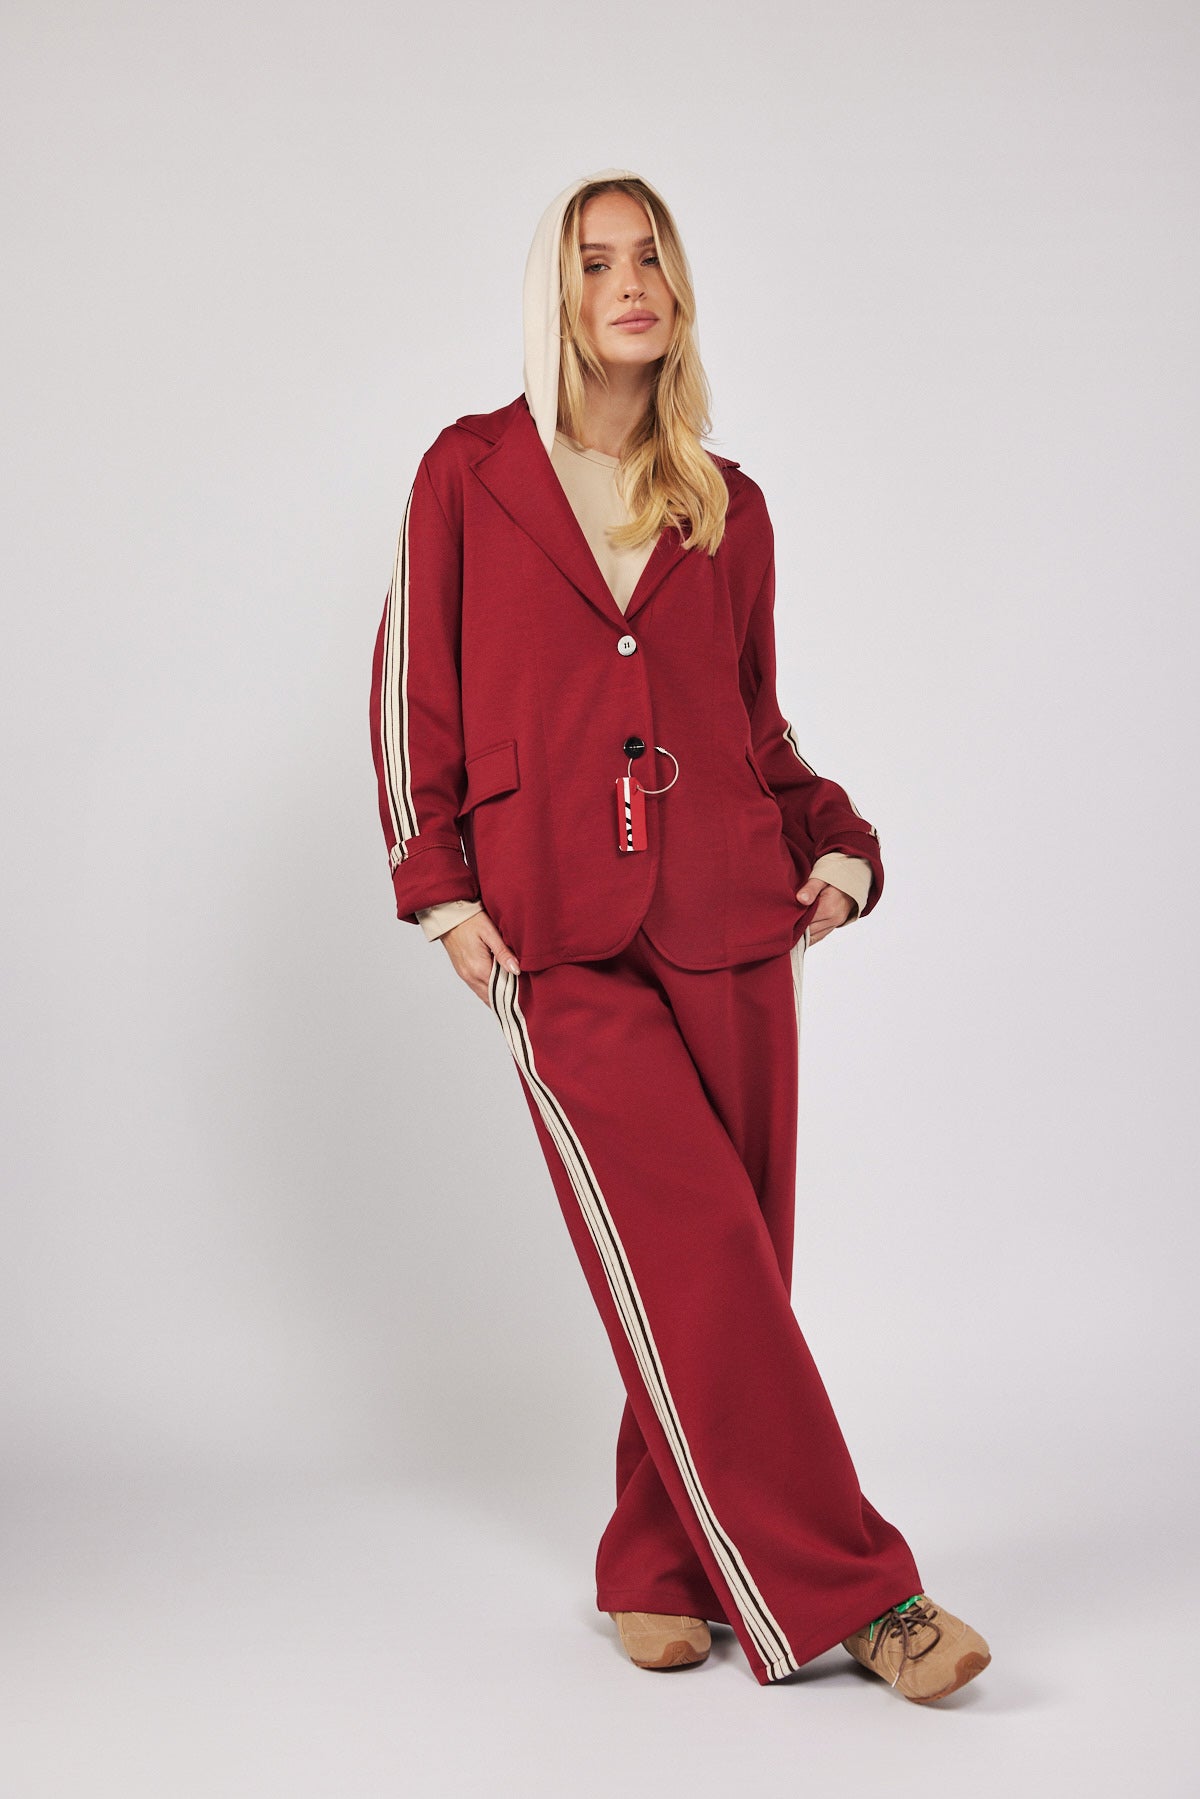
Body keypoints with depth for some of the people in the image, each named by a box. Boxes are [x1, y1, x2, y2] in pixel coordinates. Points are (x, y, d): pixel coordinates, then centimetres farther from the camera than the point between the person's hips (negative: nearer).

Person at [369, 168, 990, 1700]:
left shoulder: (729, 508, 13)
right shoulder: (470, 476, 6)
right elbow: (411, 698, 7)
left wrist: (840, 843, 5)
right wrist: (440, 887, 0)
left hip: (730, 920, 3)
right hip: (558, 937, -3)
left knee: (725, 1267, 2)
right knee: (693, 1250, -11)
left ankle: (661, 1572, 18)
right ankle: (847, 1589, -3)